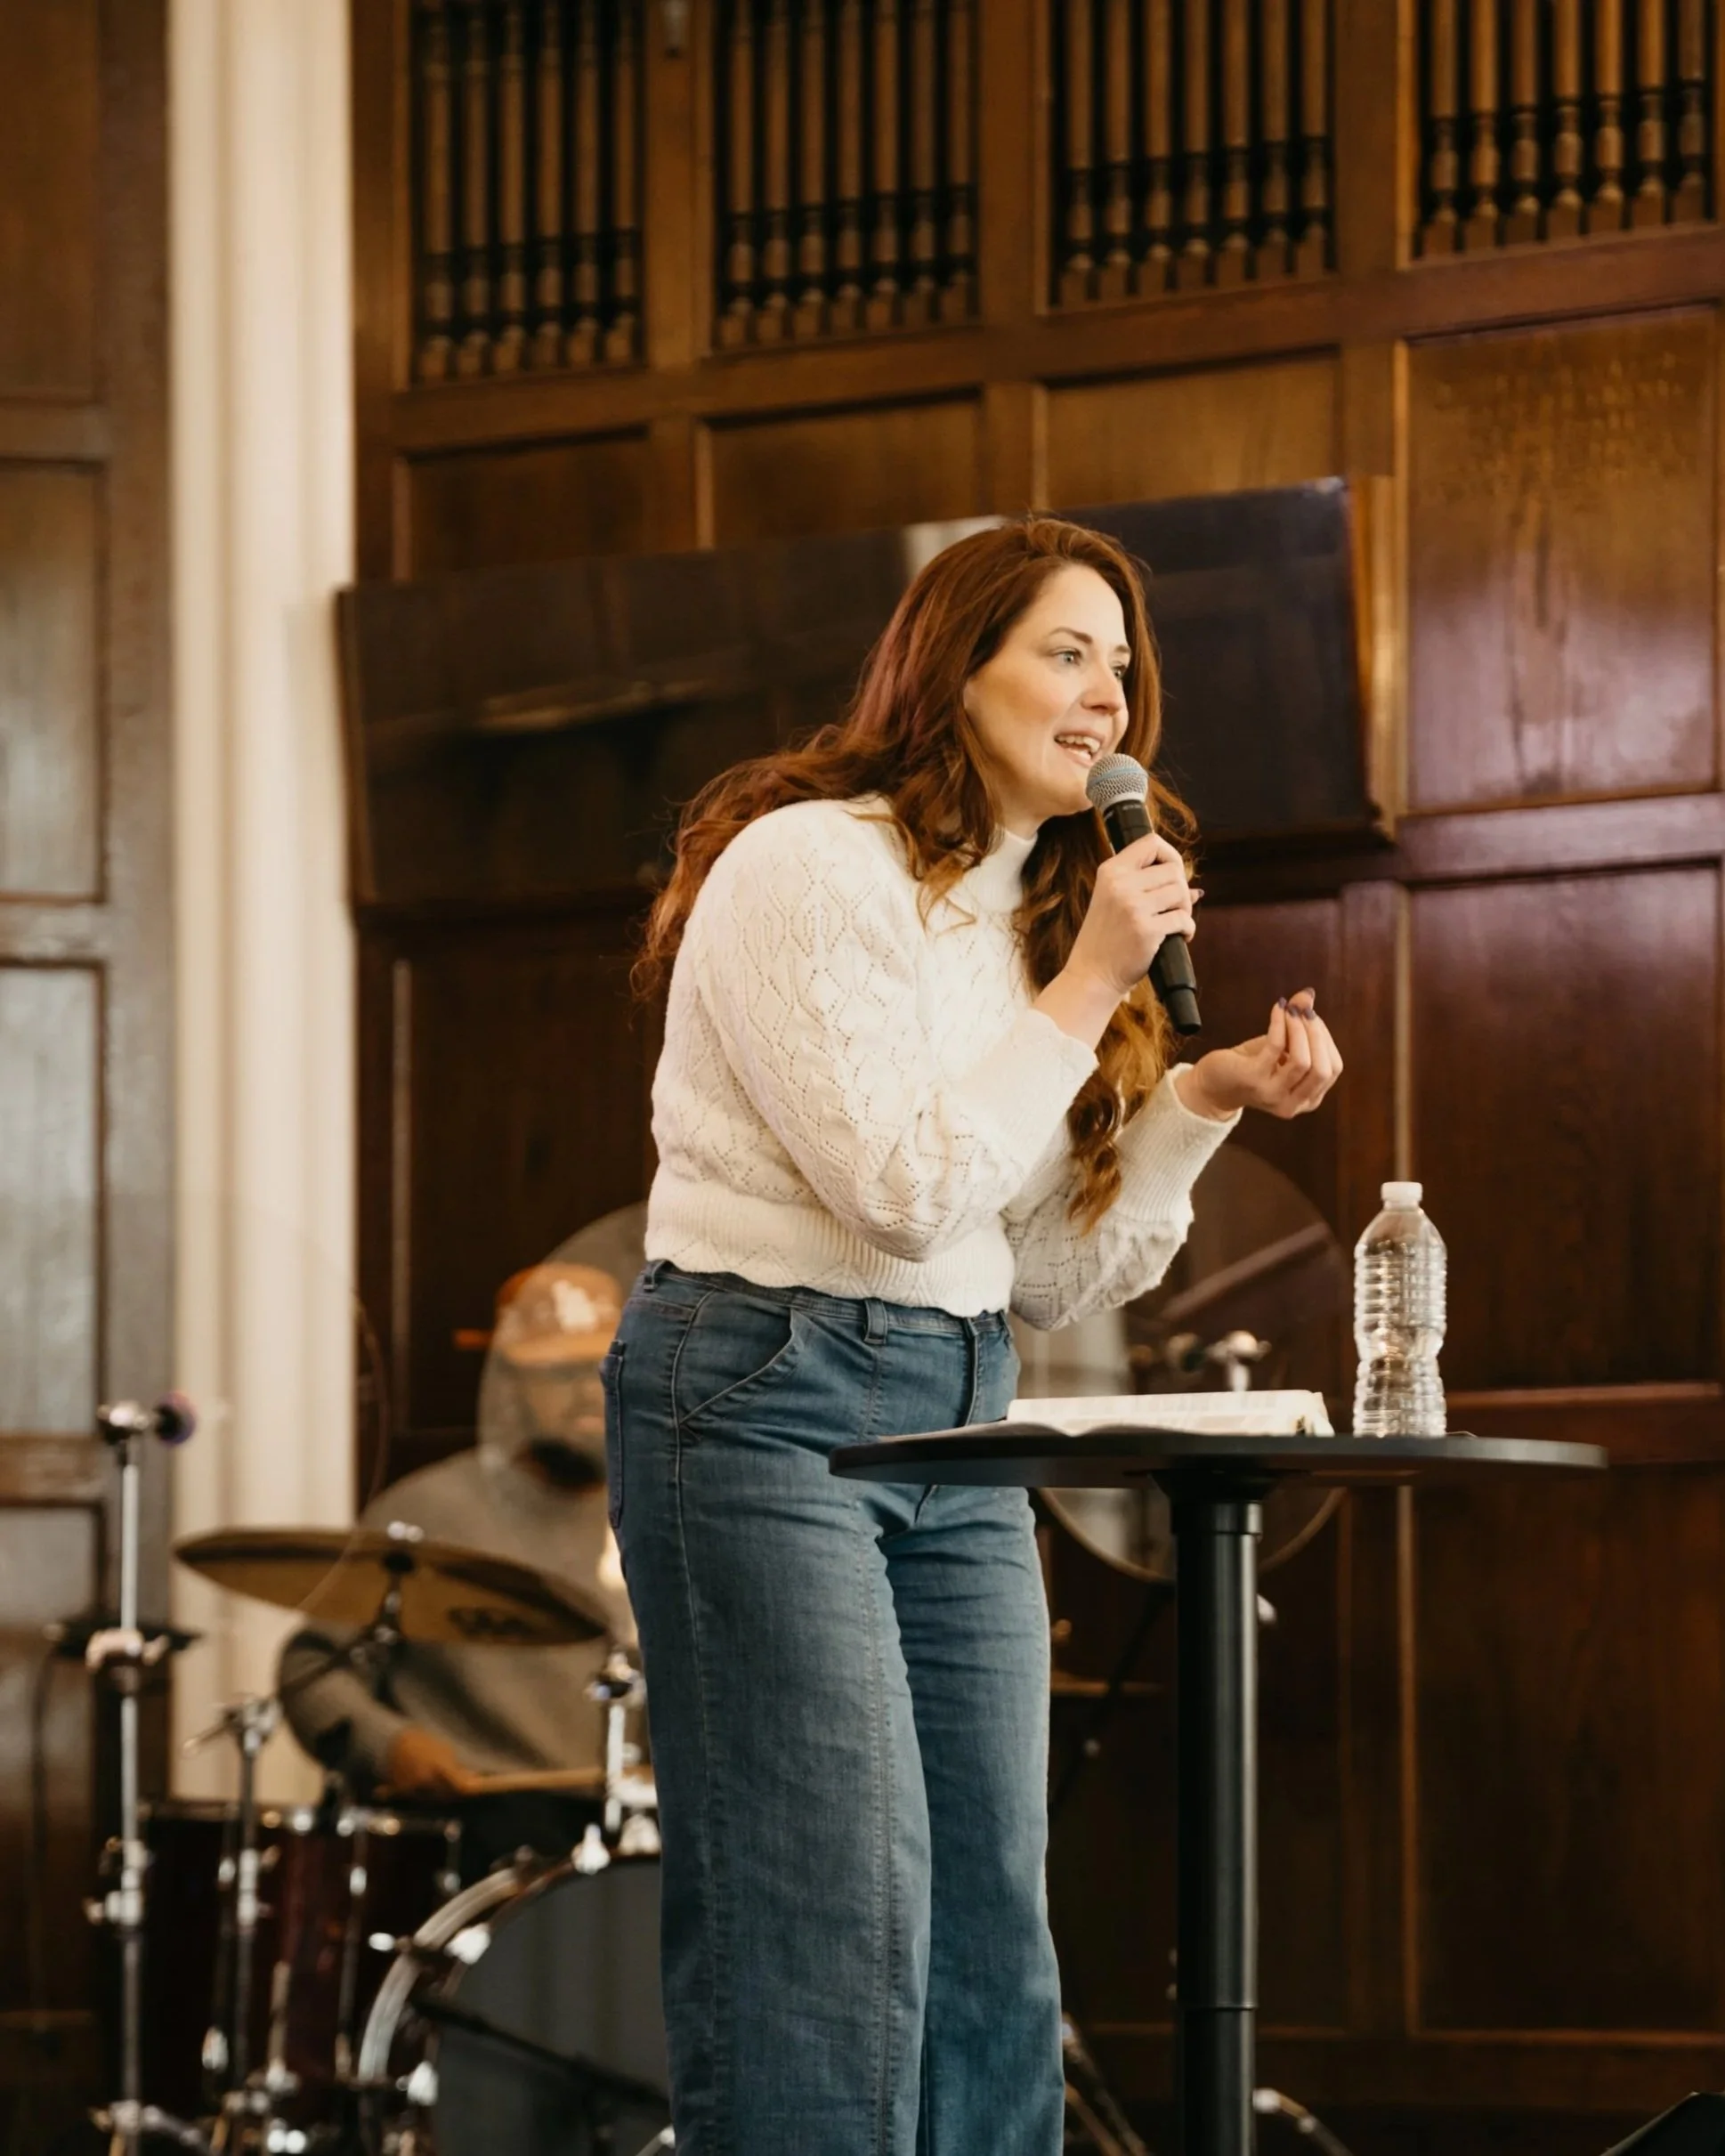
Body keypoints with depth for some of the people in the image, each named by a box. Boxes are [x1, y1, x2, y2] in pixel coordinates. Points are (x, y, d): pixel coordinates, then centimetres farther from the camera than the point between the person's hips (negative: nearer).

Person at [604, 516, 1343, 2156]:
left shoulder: (1033, 912, 15)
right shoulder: (810, 865, -10)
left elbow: (1053, 1280, 13)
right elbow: (905, 1187, -17)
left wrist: (1208, 1096, 2)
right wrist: (1086, 990, -12)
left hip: (956, 1423, 8)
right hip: (764, 1396, -8)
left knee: (991, 1941, 5)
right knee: (829, 1940, -13)